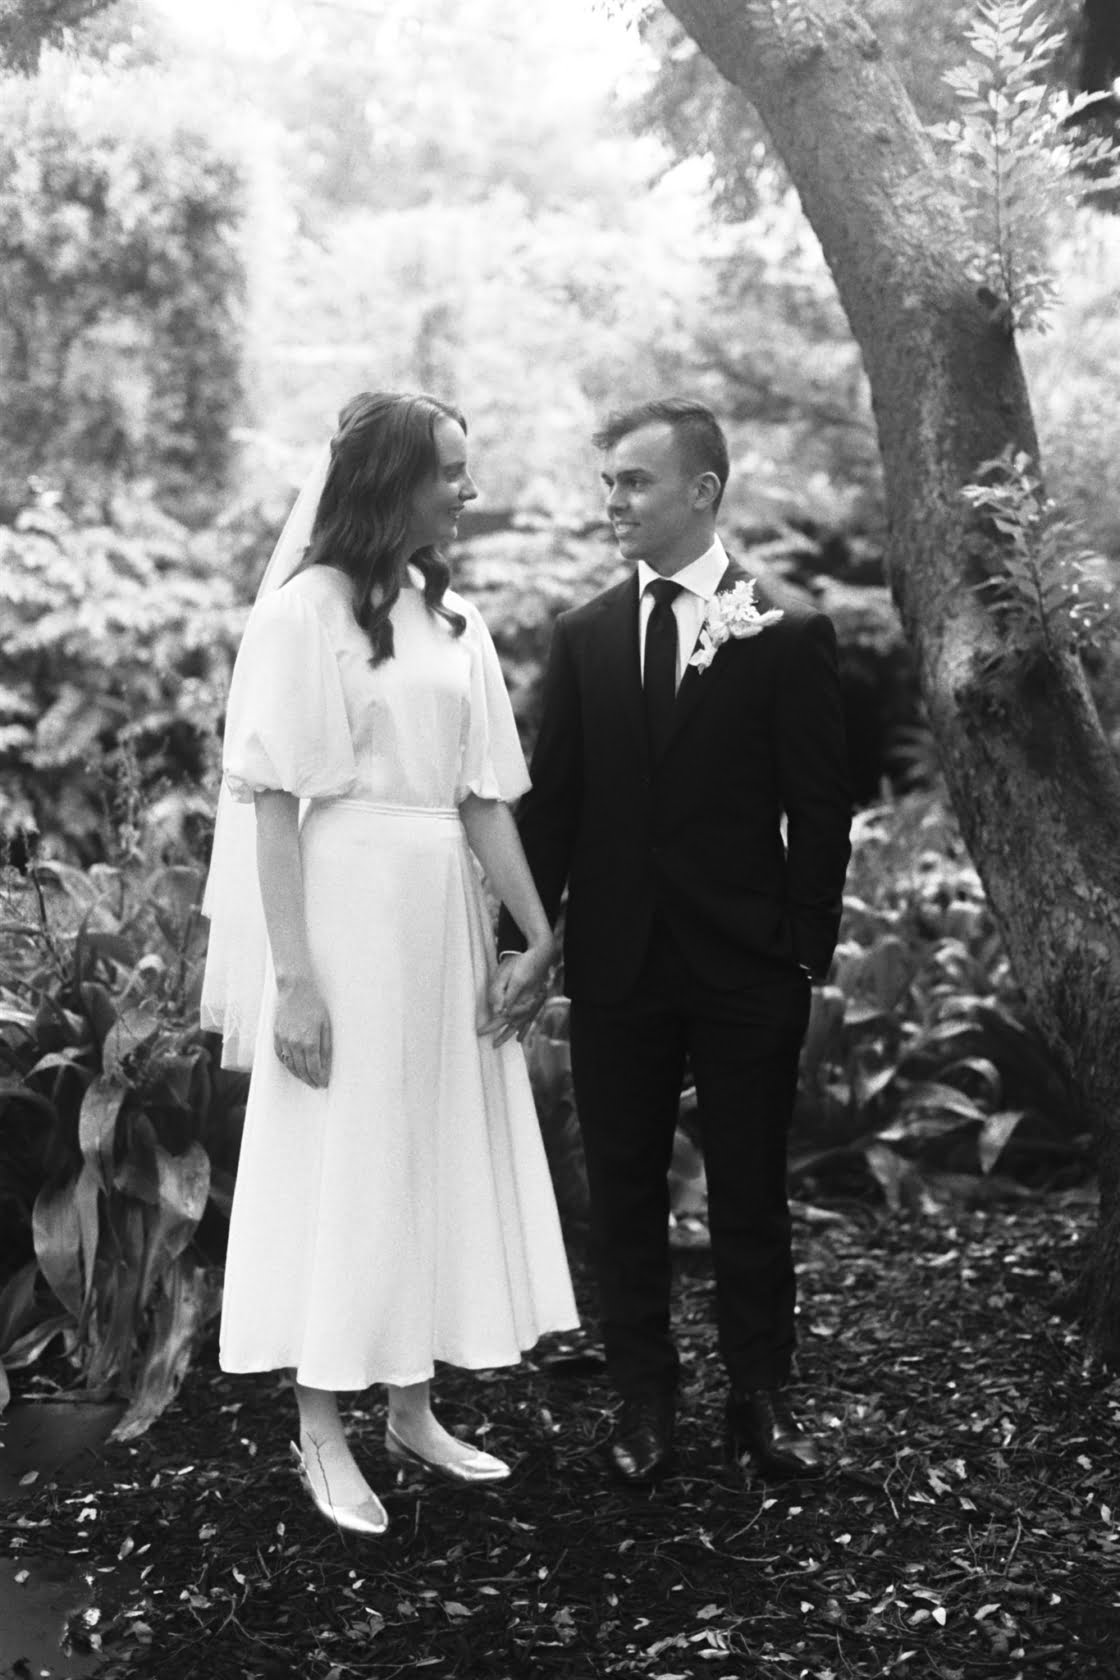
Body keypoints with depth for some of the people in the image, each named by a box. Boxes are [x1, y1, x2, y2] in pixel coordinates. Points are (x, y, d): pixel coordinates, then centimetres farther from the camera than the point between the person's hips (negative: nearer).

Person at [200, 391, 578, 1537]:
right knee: (337, 1160, 3)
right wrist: (292, 977, -17)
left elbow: (482, 792, 8)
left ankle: (412, 1408, 29)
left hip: (442, 915, 7)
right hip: (346, 910, -7)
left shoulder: (449, 617, 10)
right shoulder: (307, 610, -9)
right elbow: (272, 798, -12)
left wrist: (539, 931, 1)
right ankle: (320, 1431, 19)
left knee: (437, 1160, 13)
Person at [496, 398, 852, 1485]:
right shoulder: (583, 637, 6)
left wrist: (807, 949, -8)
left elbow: (819, 809, -3)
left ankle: (761, 1400, 23)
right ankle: (643, 1401, 25)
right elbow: (548, 801, 6)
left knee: (749, 1192, 9)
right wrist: (521, 936, 0)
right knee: (623, 1193, 10)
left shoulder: (788, 636, -3)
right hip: (616, 965, 3)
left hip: (748, 968, -3)